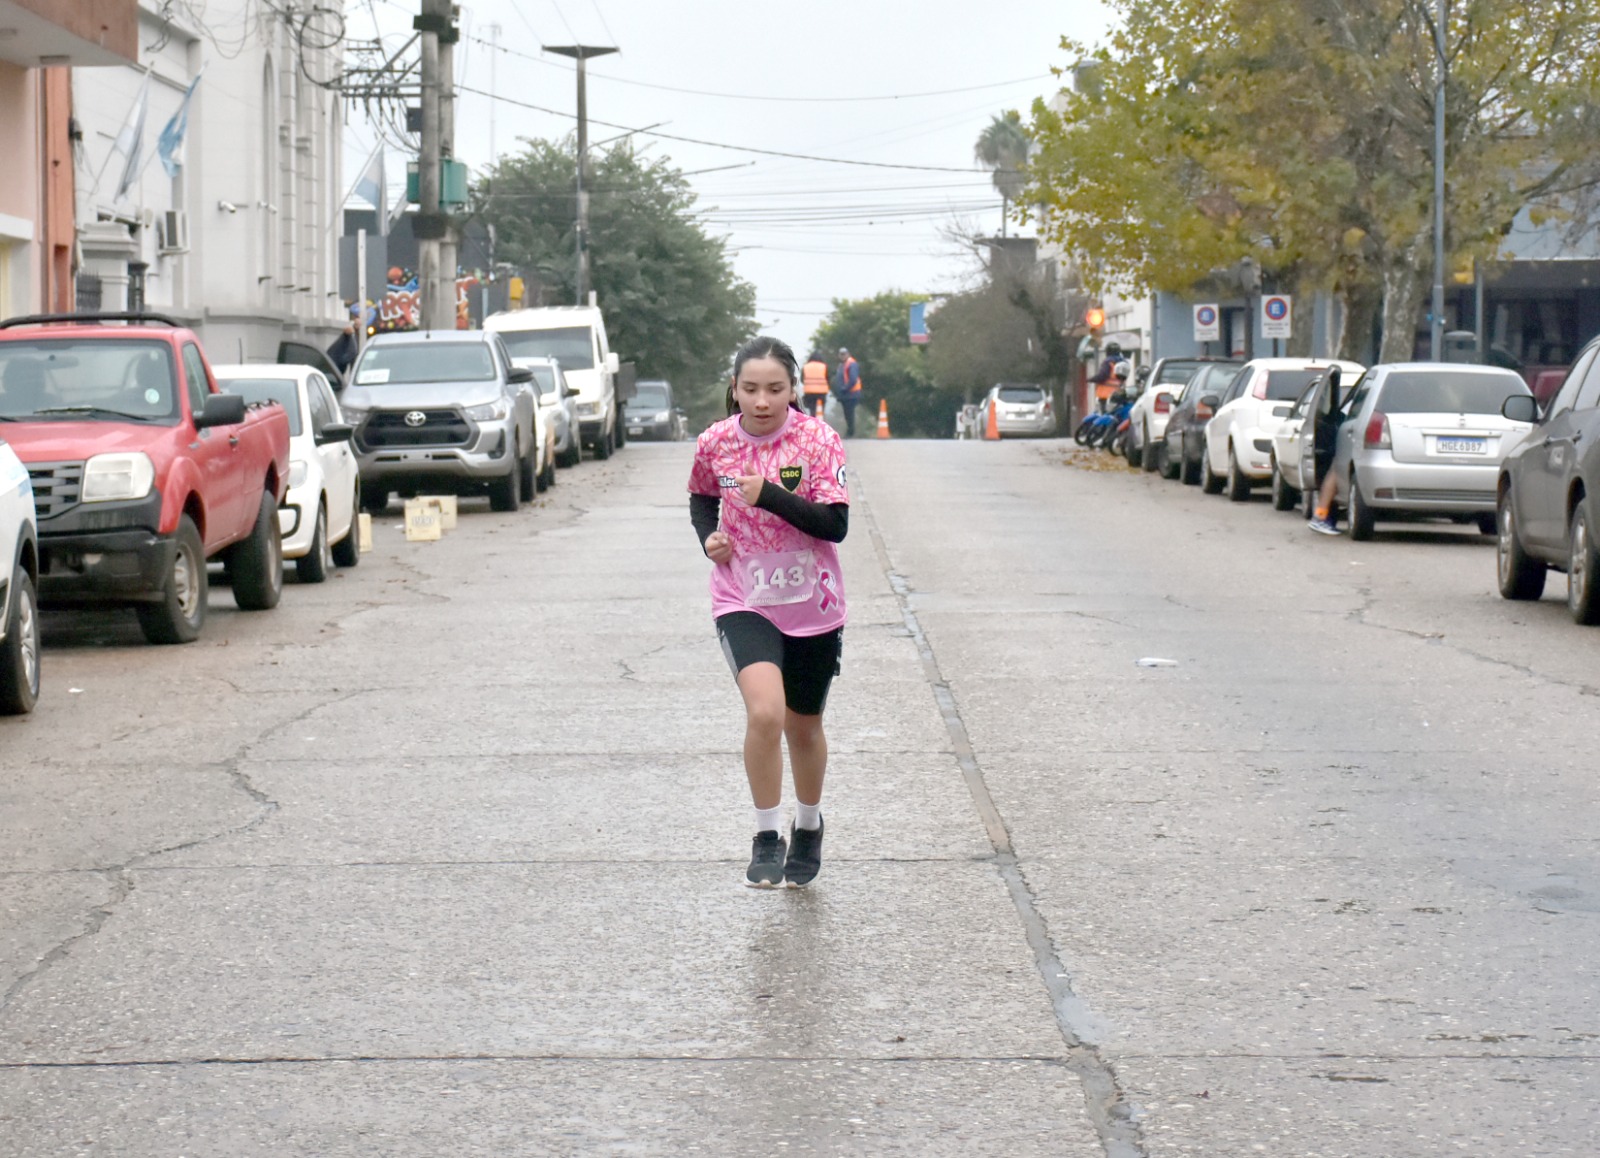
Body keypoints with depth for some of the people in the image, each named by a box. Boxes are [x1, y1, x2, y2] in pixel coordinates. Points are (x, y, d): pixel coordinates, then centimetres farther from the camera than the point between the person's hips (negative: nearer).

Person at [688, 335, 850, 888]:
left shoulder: (817, 439, -12)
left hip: (812, 607, 0)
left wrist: (770, 494, -29)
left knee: (803, 724, 15)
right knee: (764, 712, -23)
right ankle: (767, 837, -8)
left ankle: (808, 826, 42)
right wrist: (708, 536, -3)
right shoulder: (715, 443, -5)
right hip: (744, 602, 0)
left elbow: (836, 524, -19)